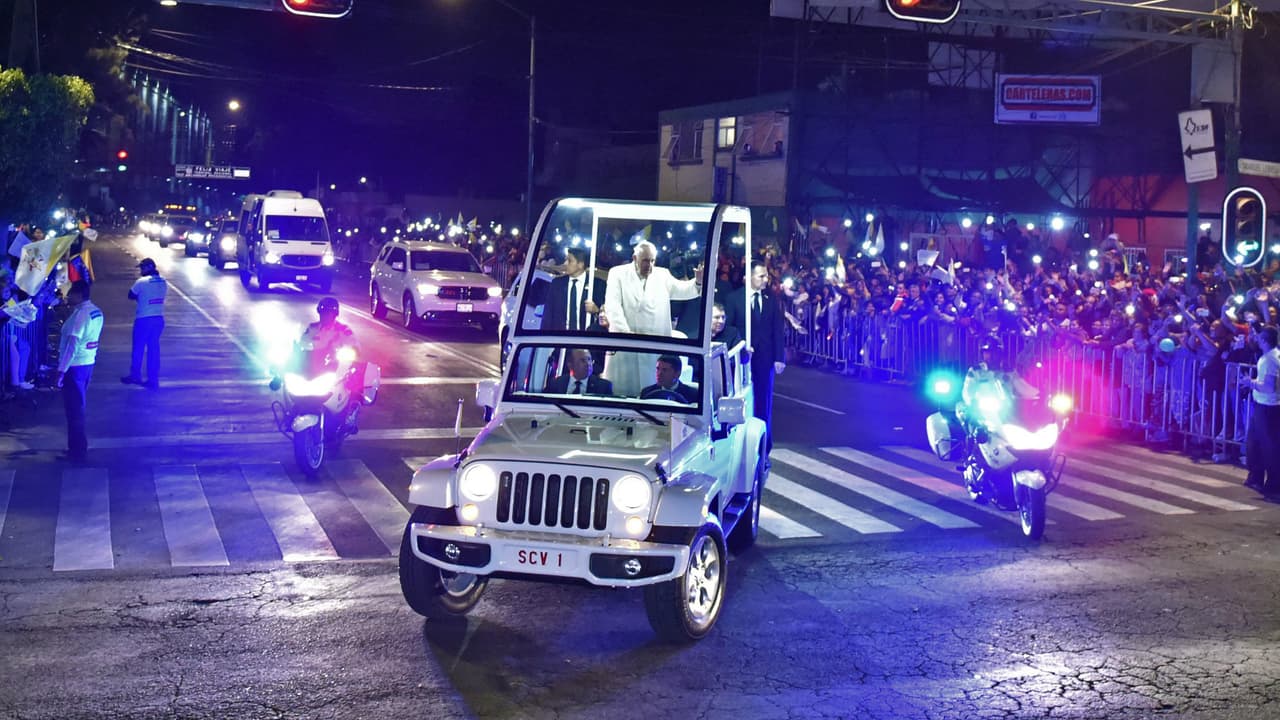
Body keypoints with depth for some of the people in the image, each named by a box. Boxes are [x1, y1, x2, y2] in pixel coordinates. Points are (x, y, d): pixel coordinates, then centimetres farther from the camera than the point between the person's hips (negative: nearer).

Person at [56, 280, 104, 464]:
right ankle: (78, 447, 27)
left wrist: (61, 370, -21)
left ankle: (77, 451, 4)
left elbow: (73, 344, -23)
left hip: (75, 366, -9)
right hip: (88, 363, 9)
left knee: (74, 409, -1)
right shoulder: (96, 311, 8)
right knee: (79, 407, 18)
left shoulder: (80, 314, -20)